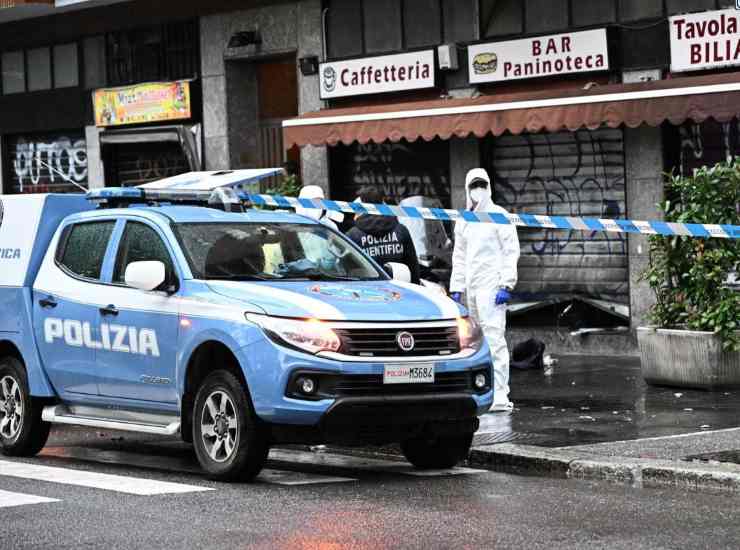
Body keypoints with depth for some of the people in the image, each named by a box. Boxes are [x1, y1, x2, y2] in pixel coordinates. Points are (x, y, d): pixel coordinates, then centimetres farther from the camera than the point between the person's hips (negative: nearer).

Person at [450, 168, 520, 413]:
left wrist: (506, 285, -14)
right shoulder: (463, 221, 18)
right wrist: (456, 288, 15)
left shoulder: (498, 215, -1)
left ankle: (500, 395, -20)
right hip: (471, 287, 7)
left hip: (491, 285, -7)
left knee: (494, 337, -15)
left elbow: (511, 251, -6)